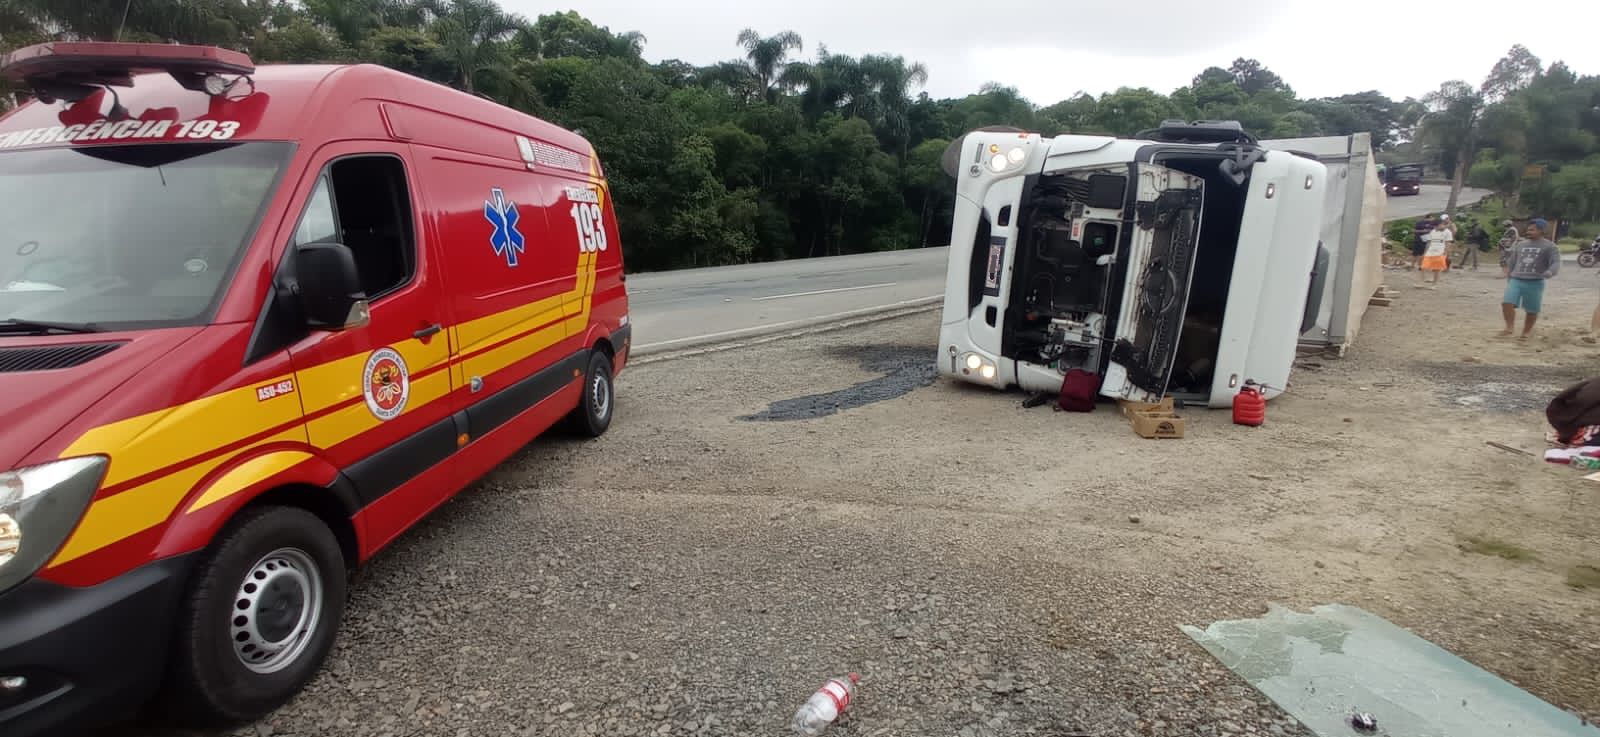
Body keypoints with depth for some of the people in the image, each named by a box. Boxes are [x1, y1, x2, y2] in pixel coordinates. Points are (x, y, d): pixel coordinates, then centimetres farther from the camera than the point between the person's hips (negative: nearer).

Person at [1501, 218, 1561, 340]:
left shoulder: (1549, 247, 1)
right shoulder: (1521, 245, 16)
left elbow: (1556, 263, -10)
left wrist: (1549, 273, -31)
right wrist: (1509, 279, 22)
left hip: (1535, 283, -3)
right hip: (1516, 281, 3)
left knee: (1532, 311, 3)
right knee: (1506, 303, -18)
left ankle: (1525, 333, 16)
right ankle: (1510, 327, -8)